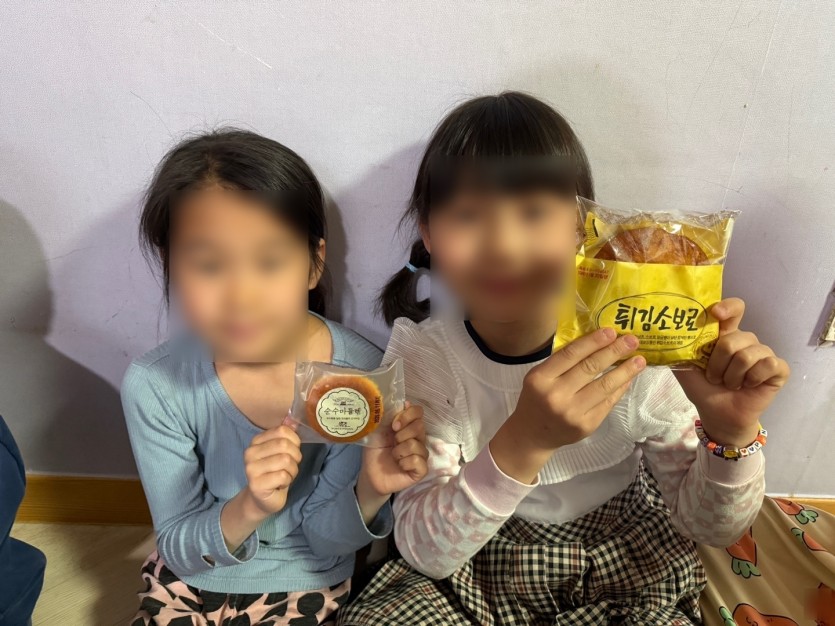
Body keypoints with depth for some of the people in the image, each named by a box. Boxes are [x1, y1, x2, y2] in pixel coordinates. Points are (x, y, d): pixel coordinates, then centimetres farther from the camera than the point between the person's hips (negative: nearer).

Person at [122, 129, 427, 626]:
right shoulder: (155, 386, -21)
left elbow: (324, 536, -13)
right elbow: (178, 549, -12)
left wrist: (370, 492, -33)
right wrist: (249, 507, -31)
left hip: (304, 585, 0)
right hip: (189, 581, 1)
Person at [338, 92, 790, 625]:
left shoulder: (632, 344, -20)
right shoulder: (421, 352, -20)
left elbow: (711, 529, -9)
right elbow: (426, 554, -23)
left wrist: (732, 437, -30)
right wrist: (521, 444, -40)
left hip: (628, 568, 2)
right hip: (478, 567, -1)